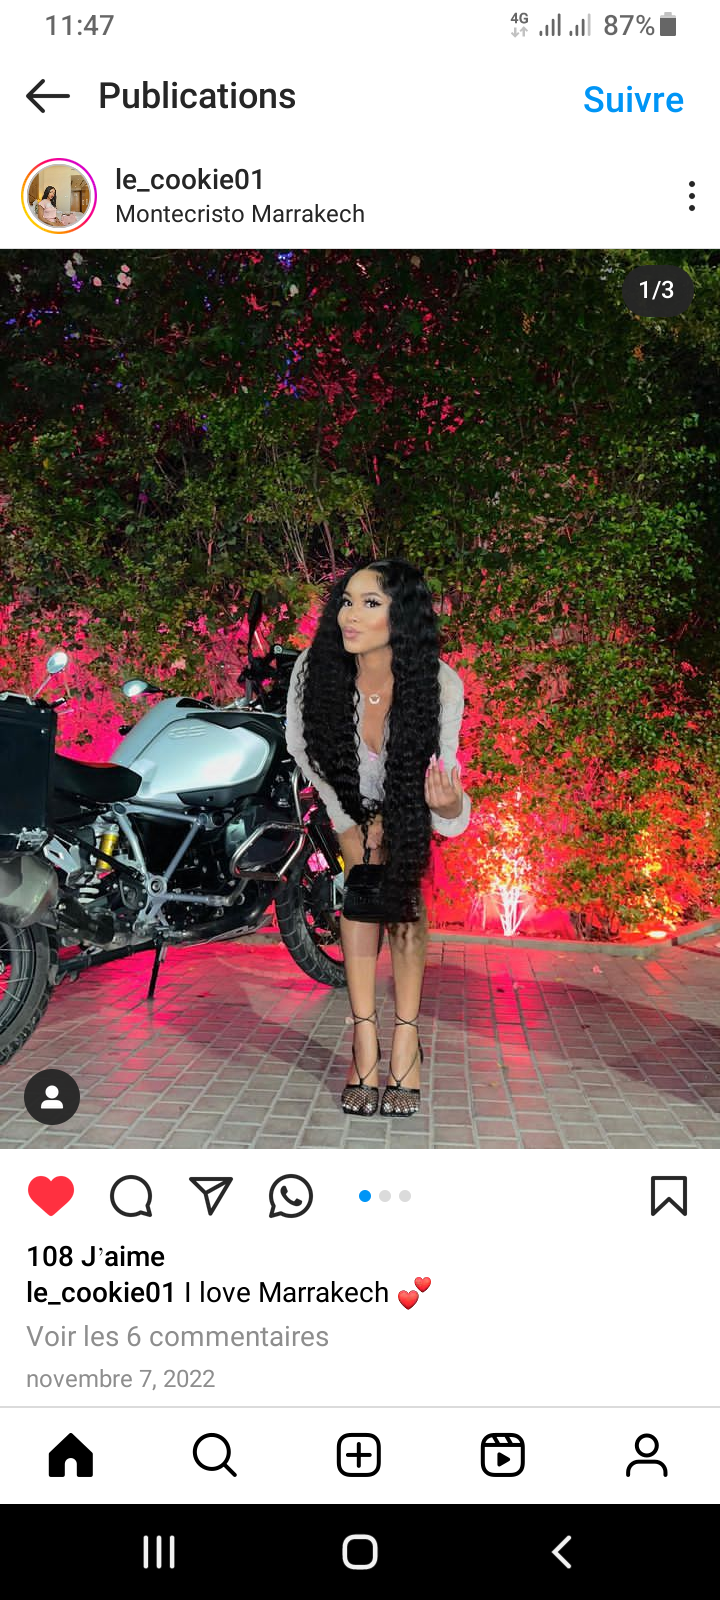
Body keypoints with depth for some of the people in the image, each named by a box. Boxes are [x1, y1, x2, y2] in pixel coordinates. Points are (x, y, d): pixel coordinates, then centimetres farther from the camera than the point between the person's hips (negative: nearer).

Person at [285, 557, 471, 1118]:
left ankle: (406, 1039, -10)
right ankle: (365, 1039, -12)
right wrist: (349, 823, -6)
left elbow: (442, 776, -29)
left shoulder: (440, 685, -34)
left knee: (406, 890, -14)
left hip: (407, 799, 0)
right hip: (350, 796, 0)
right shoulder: (315, 671, -31)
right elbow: (303, 747, -11)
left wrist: (449, 805, -54)